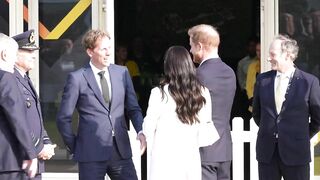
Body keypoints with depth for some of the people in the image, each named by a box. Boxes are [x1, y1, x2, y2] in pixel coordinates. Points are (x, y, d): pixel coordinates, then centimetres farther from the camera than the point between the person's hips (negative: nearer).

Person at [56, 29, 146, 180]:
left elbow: (133, 108, 12)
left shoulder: (122, 73, 9)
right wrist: (75, 147, 2)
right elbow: (63, 118, 0)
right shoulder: (77, 78, -4)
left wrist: (141, 131, -5)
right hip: (91, 154, -4)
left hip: (121, 152, 4)